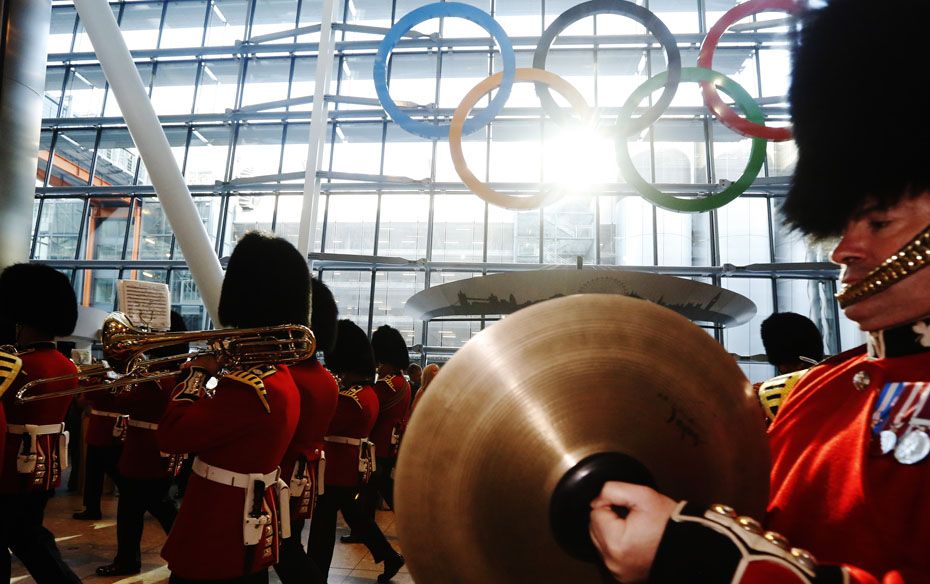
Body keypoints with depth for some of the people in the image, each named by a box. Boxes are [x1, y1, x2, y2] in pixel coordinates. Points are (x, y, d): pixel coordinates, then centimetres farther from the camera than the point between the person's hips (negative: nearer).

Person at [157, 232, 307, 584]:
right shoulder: (281, 377, 6)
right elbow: (218, 420, 14)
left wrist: (197, 373, -14)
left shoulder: (247, 388, -27)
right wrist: (214, 375, 2)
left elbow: (170, 436, -24)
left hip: (217, 543, -9)